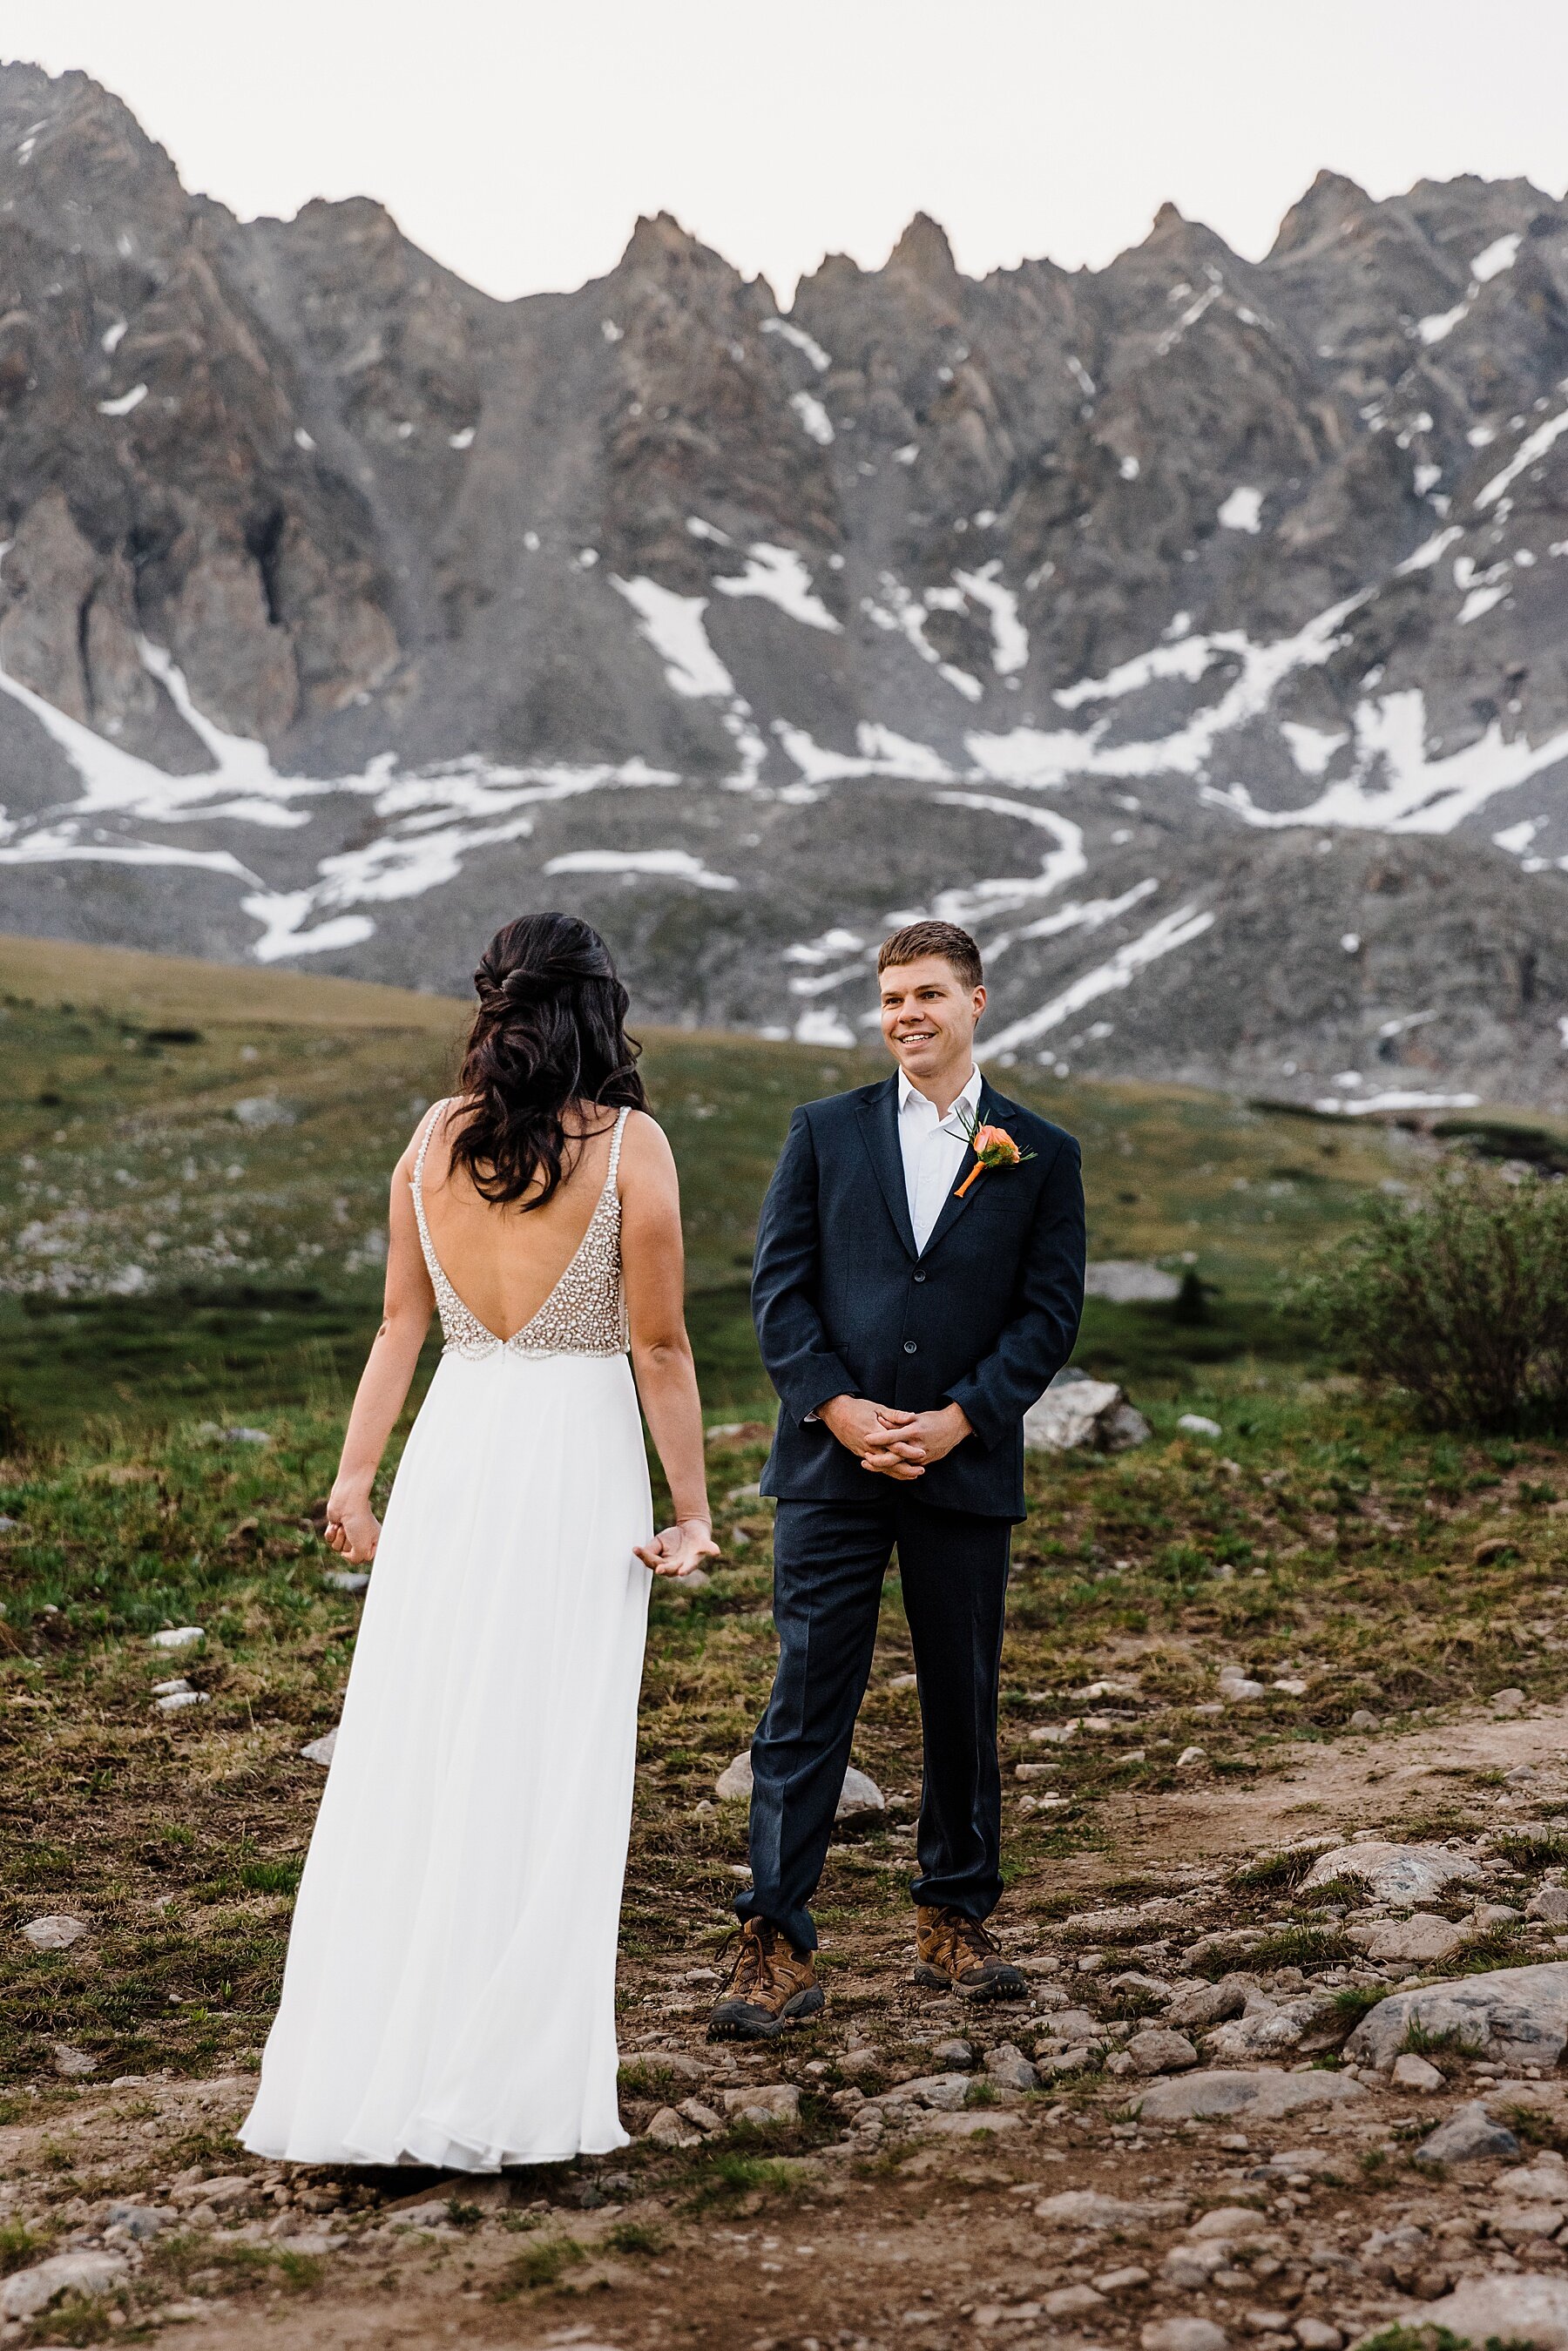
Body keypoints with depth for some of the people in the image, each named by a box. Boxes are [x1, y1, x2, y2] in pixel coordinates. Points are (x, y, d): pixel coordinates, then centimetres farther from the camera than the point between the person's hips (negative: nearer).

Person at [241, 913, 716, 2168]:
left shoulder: (436, 1136, 5)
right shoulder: (629, 1143, -6)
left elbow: (401, 1323, 7)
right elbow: (659, 1346, -6)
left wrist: (354, 1476, 9)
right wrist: (693, 1509, -1)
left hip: (453, 1451, 4)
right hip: (578, 1459, -4)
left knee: (408, 1767, 8)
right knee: (546, 1776, 3)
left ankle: (356, 2074, 13)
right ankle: (505, 2094, 7)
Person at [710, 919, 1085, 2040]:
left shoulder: (1041, 1155, 6)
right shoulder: (826, 1131, 6)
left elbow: (1048, 1314, 1)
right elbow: (778, 1284, 2)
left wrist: (954, 1420, -11)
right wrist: (839, 1409, -11)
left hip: (966, 1467, 1)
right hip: (830, 1462, -1)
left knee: (964, 1704, 11)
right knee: (807, 1701, -3)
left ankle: (956, 1921, 26)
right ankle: (777, 1944, 0)